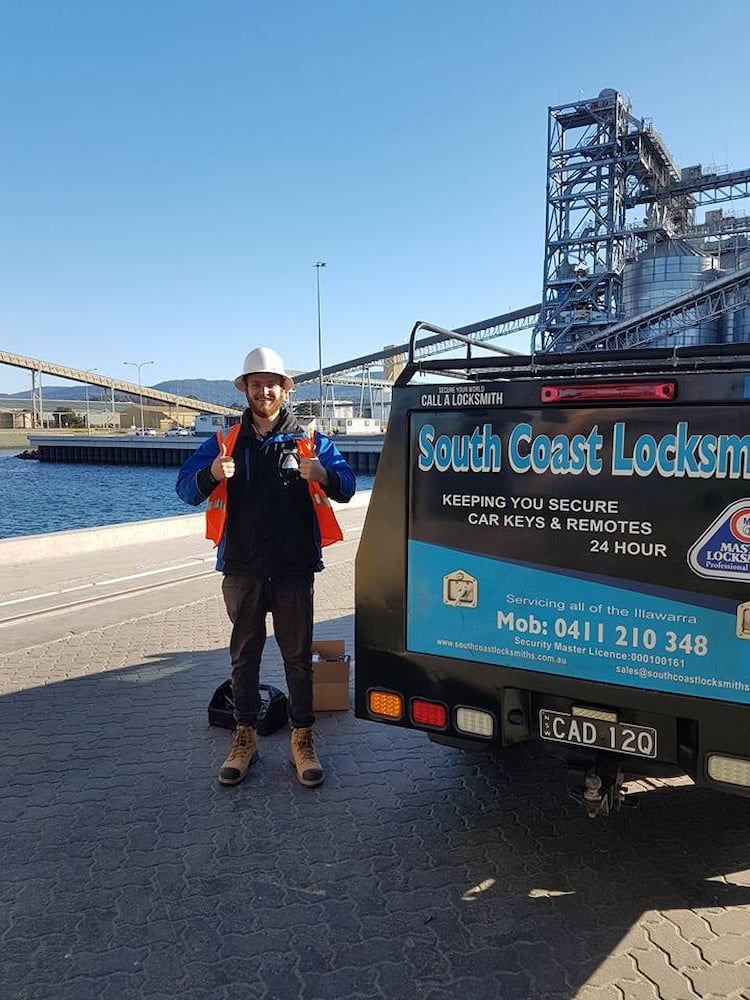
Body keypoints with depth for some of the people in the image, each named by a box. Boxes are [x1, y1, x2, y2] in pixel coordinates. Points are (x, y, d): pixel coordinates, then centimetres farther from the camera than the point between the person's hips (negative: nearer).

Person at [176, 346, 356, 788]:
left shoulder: (310, 441, 4)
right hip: (242, 567, 2)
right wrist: (212, 474, -26)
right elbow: (187, 487, -3)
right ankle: (245, 738, 23)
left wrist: (323, 475, -29)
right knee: (244, 654, 10)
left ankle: (303, 740, 17)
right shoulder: (225, 442, 7)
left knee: (298, 655, 6)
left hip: (294, 568, -1)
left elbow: (347, 485, -6)